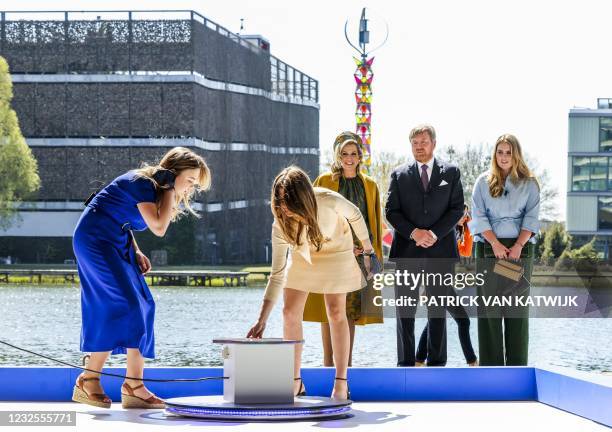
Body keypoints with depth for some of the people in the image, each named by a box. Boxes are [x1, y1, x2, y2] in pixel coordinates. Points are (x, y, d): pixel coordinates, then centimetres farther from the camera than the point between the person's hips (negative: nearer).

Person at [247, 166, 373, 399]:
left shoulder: (329, 201, -37)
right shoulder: (281, 224, -30)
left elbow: (355, 216, -12)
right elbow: (277, 275, -26)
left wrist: (368, 250, -1)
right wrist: (262, 320, -30)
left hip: (336, 251, -2)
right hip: (302, 254, 2)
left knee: (336, 313, -5)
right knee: (290, 312, -7)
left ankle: (341, 383, 2)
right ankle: (296, 382, 3)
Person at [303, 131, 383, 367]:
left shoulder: (370, 185, 12)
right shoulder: (324, 181, 2)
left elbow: (376, 224, 15)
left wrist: (377, 258, 8)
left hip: (360, 256, 3)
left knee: (351, 311, 5)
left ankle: (346, 364, 10)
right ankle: (328, 364, -1)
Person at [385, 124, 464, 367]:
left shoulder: (451, 173, 7)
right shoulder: (399, 175, 8)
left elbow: (457, 208, 2)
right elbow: (391, 211, 3)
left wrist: (434, 233, -11)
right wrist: (414, 233, -12)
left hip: (440, 249, 0)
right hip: (407, 251, 0)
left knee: (438, 310, 4)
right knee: (405, 311, 0)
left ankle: (436, 363, 8)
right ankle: (405, 363, 5)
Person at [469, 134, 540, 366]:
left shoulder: (529, 184, 9)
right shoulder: (483, 182, 10)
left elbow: (531, 218, 2)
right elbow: (478, 216, 2)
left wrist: (518, 246, -12)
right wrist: (495, 244, -11)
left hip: (519, 249, 0)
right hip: (488, 248, 0)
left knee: (517, 308, -2)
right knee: (489, 308, -2)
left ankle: (517, 364, -1)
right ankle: (490, 364, 0)